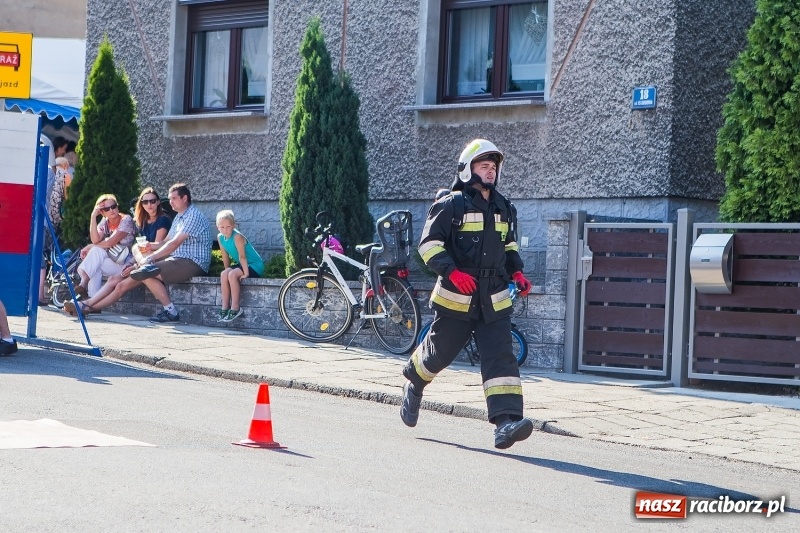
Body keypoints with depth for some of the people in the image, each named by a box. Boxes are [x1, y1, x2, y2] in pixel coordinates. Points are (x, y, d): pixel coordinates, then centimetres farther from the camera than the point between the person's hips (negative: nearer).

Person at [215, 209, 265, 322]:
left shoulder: (237, 237, -24)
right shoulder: (220, 237, -2)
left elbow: (242, 256, -25)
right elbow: (225, 257, 7)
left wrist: (246, 273, -26)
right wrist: (227, 270, 4)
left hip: (255, 266, -7)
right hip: (240, 265, 7)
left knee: (232, 275, -28)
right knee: (223, 274, -17)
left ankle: (235, 309, -21)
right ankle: (225, 308, -11)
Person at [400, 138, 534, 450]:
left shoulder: (504, 209, 15)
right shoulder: (451, 205, -5)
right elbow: (429, 244, -11)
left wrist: (517, 272, 12)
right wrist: (452, 272, -24)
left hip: (494, 301, 4)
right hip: (455, 299, -4)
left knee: (500, 358, -11)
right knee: (439, 354, 10)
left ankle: (506, 420, -21)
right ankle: (413, 383, 43)